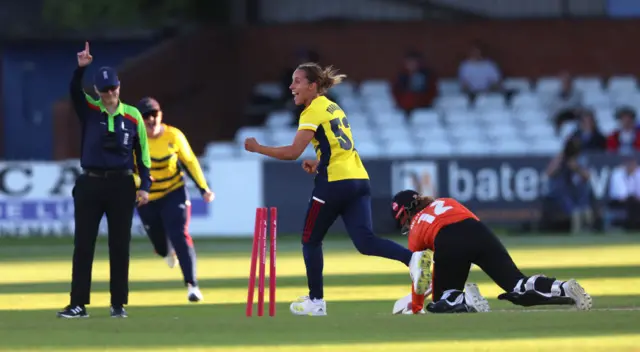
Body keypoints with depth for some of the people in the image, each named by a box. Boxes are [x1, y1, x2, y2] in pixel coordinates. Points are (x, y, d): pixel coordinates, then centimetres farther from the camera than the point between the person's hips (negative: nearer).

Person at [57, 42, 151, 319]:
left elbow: (142, 153, 7)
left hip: (121, 186, 0)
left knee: (119, 246, 4)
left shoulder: (133, 116, 4)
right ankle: (78, 304, 2)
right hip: (90, 184, 0)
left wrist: (145, 187, -1)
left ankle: (118, 304, 11)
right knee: (83, 244, 0)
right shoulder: (89, 110, 3)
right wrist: (80, 68, -34)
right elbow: (75, 91, -16)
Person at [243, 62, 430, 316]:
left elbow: (292, 152, -14)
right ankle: (413, 258, -27)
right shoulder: (333, 108, 20)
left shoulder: (313, 111, -7)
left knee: (310, 240, 10)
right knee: (365, 242, -4)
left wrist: (257, 148, -4)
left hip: (335, 184, -8)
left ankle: (316, 301, 14)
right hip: (359, 180, 8)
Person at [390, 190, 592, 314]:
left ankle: (465, 302, -18)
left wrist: (416, 310, 45)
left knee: (441, 302, 17)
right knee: (519, 286, 1)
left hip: (449, 244, -3)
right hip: (480, 234, 3)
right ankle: (565, 289, -27)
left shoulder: (415, 231, 28)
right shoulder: (445, 202, 39)